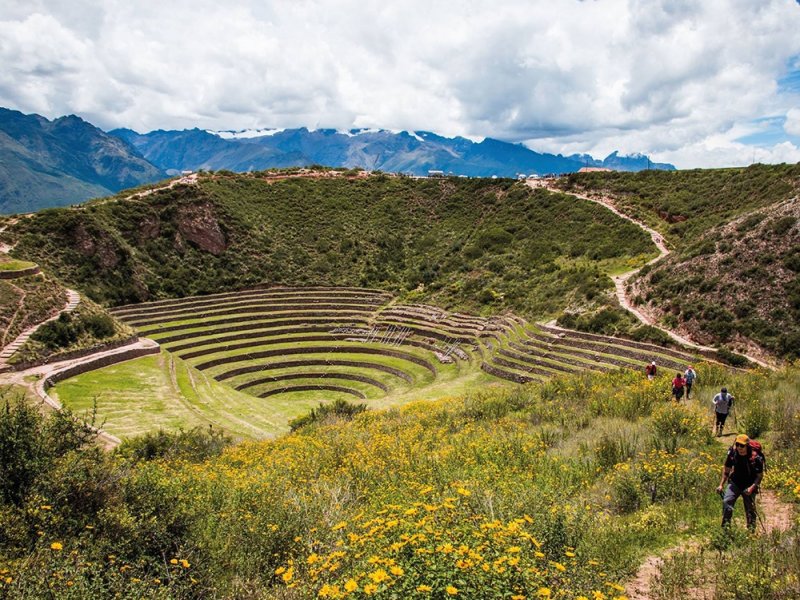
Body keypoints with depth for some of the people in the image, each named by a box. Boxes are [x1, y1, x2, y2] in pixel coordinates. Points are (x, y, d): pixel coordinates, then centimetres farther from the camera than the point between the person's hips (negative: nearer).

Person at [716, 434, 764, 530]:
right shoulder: (732, 453, -12)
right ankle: (725, 527, -5)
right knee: (726, 501, -14)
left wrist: (752, 487, -22)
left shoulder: (756, 457, -20)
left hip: (749, 486, -2)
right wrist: (721, 484, 1)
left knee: (750, 508, 6)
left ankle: (751, 529, 24)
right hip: (735, 483, 2)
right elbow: (726, 469, 3)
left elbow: (760, 475, -9)